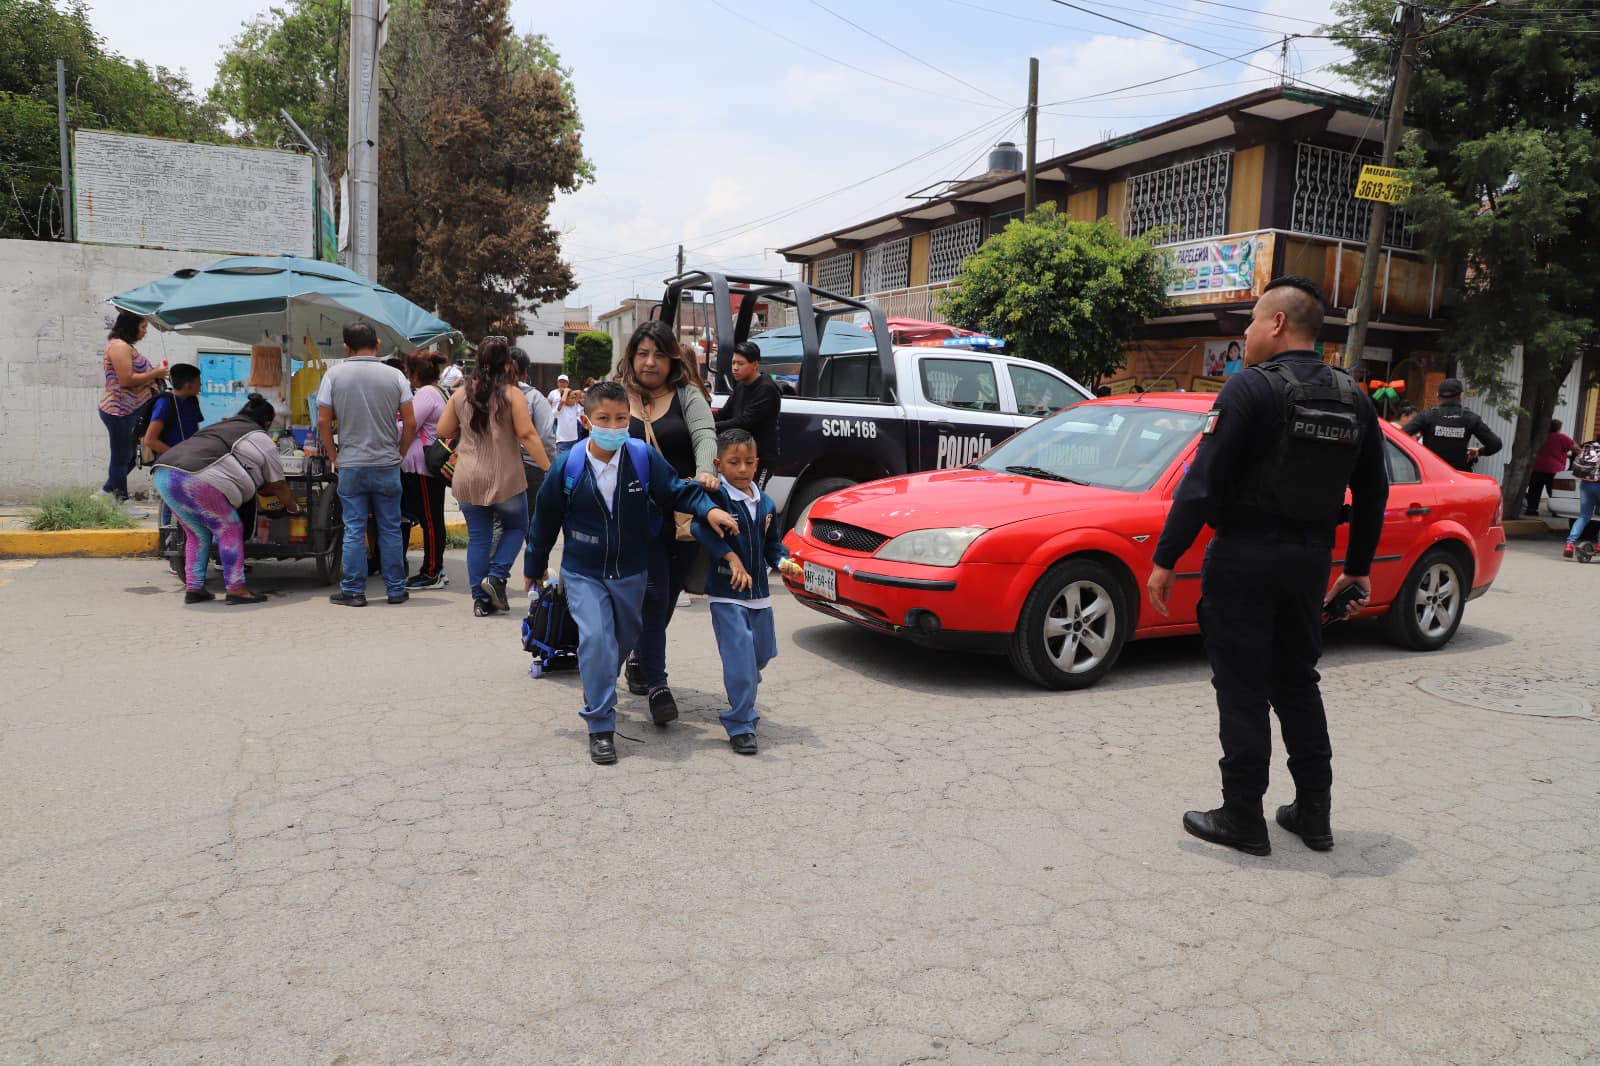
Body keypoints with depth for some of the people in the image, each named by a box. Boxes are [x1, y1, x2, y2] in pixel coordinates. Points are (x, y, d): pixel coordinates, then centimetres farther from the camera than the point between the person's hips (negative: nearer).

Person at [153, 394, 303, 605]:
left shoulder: (220, 426, 34)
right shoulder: (261, 440, 10)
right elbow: (277, 484, 16)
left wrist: (265, 489, 46)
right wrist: (294, 508, 30)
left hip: (163, 473, 9)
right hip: (196, 480, -9)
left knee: (198, 533, 19)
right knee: (229, 530, 2)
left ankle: (193, 588, 19)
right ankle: (236, 589, 1)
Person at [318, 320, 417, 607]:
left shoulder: (334, 376, -1)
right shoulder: (394, 376, 0)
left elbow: (323, 421, -3)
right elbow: (410, 423, -2)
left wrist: (334, 456, 6)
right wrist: (400, 453, 9)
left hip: (350, 466, 0)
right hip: (387, 465, 0)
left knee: (354, 530, 5)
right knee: (390, 530, 8)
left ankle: (353, 591, 10)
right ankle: (396, 589, 14)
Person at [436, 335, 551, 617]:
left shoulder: (461, 393, 5)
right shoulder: (512, 394, -7)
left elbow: (443, 430, 9)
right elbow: (527, 435, -13)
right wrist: (548, 467, -9)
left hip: (467, 480, 4)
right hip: (505, 477, -4)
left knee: (478, 537, 9)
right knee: (516, 527, 17)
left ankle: (481, 599, 10)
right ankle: (496, 576, -1)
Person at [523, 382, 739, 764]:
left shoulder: (644, 457, -13)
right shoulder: (568, 466, -13)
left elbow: (677, 490, -2)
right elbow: (545, 518, -1)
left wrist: (708, 509, -21)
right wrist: (534, 567, 8)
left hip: (630, 572, 3)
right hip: (583, 573, -2)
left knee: (624, 640, 18)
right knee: (596, 640, -17)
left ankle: (596, 692, 48)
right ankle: (601, 727, -5)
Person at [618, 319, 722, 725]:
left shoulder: (687, 395, 4)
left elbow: (705, 435, -12)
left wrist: (705, 473, -32)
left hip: (684, 515, 2)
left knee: (667, 597, 13)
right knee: (653, 596, -9)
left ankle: (641, 660, 36)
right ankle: (656, 684, -4)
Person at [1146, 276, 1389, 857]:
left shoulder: (1252, 388, -13)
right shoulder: (1353, 400, 9)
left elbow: (1202, 481, -18)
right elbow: (1372, 493, 14)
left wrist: (1165, 559, -16)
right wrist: (1359, 566, 23)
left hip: (1245, 555, -7)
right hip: (1311, 558, 7)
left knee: (1243, 689, 2)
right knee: (1297, 682, 18)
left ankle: (1242, 818, 10)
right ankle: (1313, 813, 25)